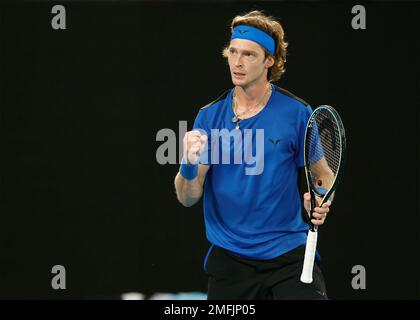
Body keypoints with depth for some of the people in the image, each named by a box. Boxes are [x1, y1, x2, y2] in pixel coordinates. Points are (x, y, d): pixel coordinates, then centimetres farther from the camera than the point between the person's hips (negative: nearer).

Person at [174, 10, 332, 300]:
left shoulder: (297, 113, -3)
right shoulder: (210, 116, 3)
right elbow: (188, 198, -1)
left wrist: (317, 204, -16)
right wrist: (189, 165, -22)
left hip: (289, 255, -2)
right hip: (229, 260, 2)